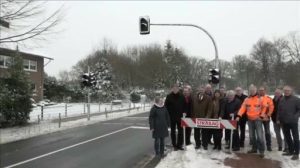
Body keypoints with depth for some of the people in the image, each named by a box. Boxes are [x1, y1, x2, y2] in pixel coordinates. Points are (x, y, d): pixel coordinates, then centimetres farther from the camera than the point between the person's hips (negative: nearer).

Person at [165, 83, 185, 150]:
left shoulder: (181, 96, 2)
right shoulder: (169, 96, -4)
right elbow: (166, 106, -2)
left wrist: (183, 112, -1)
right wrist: (168, 114, -6)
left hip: (180, 116, 2)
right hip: (172, 117, -1)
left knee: (180, 131, 6)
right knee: (173, 131, 7)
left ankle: (179, 145, 17)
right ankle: (174, 145, 17)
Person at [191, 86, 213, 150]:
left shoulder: (208, 98, -3)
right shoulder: (194, 97, 5)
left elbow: (209, 108, -6)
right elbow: (192, 108, 7)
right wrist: (192, 116, 2)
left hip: (204, 118, -3)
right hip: (196, 118, 3)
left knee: (205, 132, 7)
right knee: (196, 132, 10)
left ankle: (205, 144, 19)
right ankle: (198, 144, 22)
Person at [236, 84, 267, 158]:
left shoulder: (260, 99, -3)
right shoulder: (247, 99, 4)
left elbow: (264, 107, 5)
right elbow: (243, 108, -3)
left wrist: (262, 116, -2)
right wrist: (239, 116, -14)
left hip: (257, 119, -4)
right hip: (250, 120, 4)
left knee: (259, 135, -8)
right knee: (251, 135, 12)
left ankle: (261, 151, -1)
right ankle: (254, 148, 25)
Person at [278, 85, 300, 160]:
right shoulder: (281, 100, 11)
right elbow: (279, 110, 15)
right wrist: (279, 119, 9)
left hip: (293, 122, -6)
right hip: (284, 122, 6)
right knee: (287, 137, 14)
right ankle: (291, 151, 27)